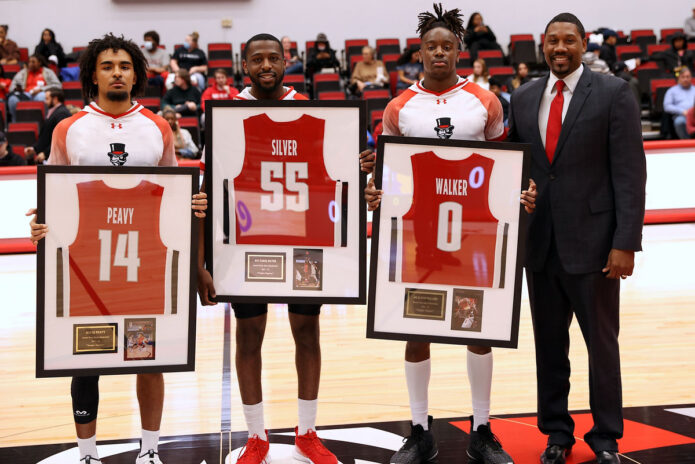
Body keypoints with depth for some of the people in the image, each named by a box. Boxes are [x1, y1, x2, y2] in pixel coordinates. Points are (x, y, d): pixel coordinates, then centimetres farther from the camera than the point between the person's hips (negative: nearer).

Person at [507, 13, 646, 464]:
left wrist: (625, 242, -13)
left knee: (602, 342, 6)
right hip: (540, 243, 4)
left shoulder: (614, 93, -3)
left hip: (592, 242, -4)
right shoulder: (523, 98, 9)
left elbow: (630, 172, -7)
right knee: (549, 342, 11)